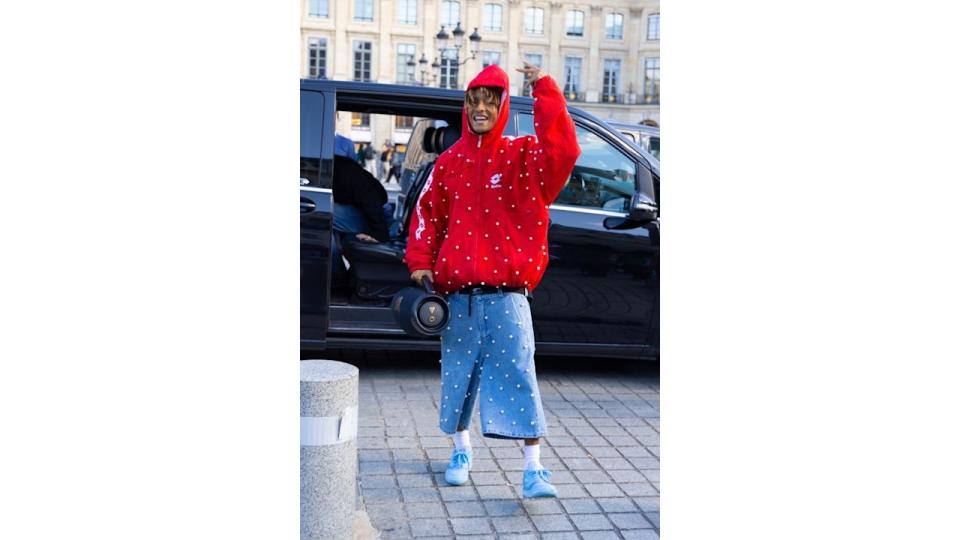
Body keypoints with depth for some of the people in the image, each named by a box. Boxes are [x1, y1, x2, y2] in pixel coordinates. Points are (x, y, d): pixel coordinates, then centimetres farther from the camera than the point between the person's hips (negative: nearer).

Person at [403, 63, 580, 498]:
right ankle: (461, 453, 31)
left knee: (518, 375, -7)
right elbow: (427, 212, 13)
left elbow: (562, 151, -20)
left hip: (506, 294, -3)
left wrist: (544, 91, -21)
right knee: (457, 374, 12)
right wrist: (420, 262, 3)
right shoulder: (449, 162, 9)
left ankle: (533, 470, -2)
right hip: (457, 294, 3)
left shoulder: (521, 157, 0)